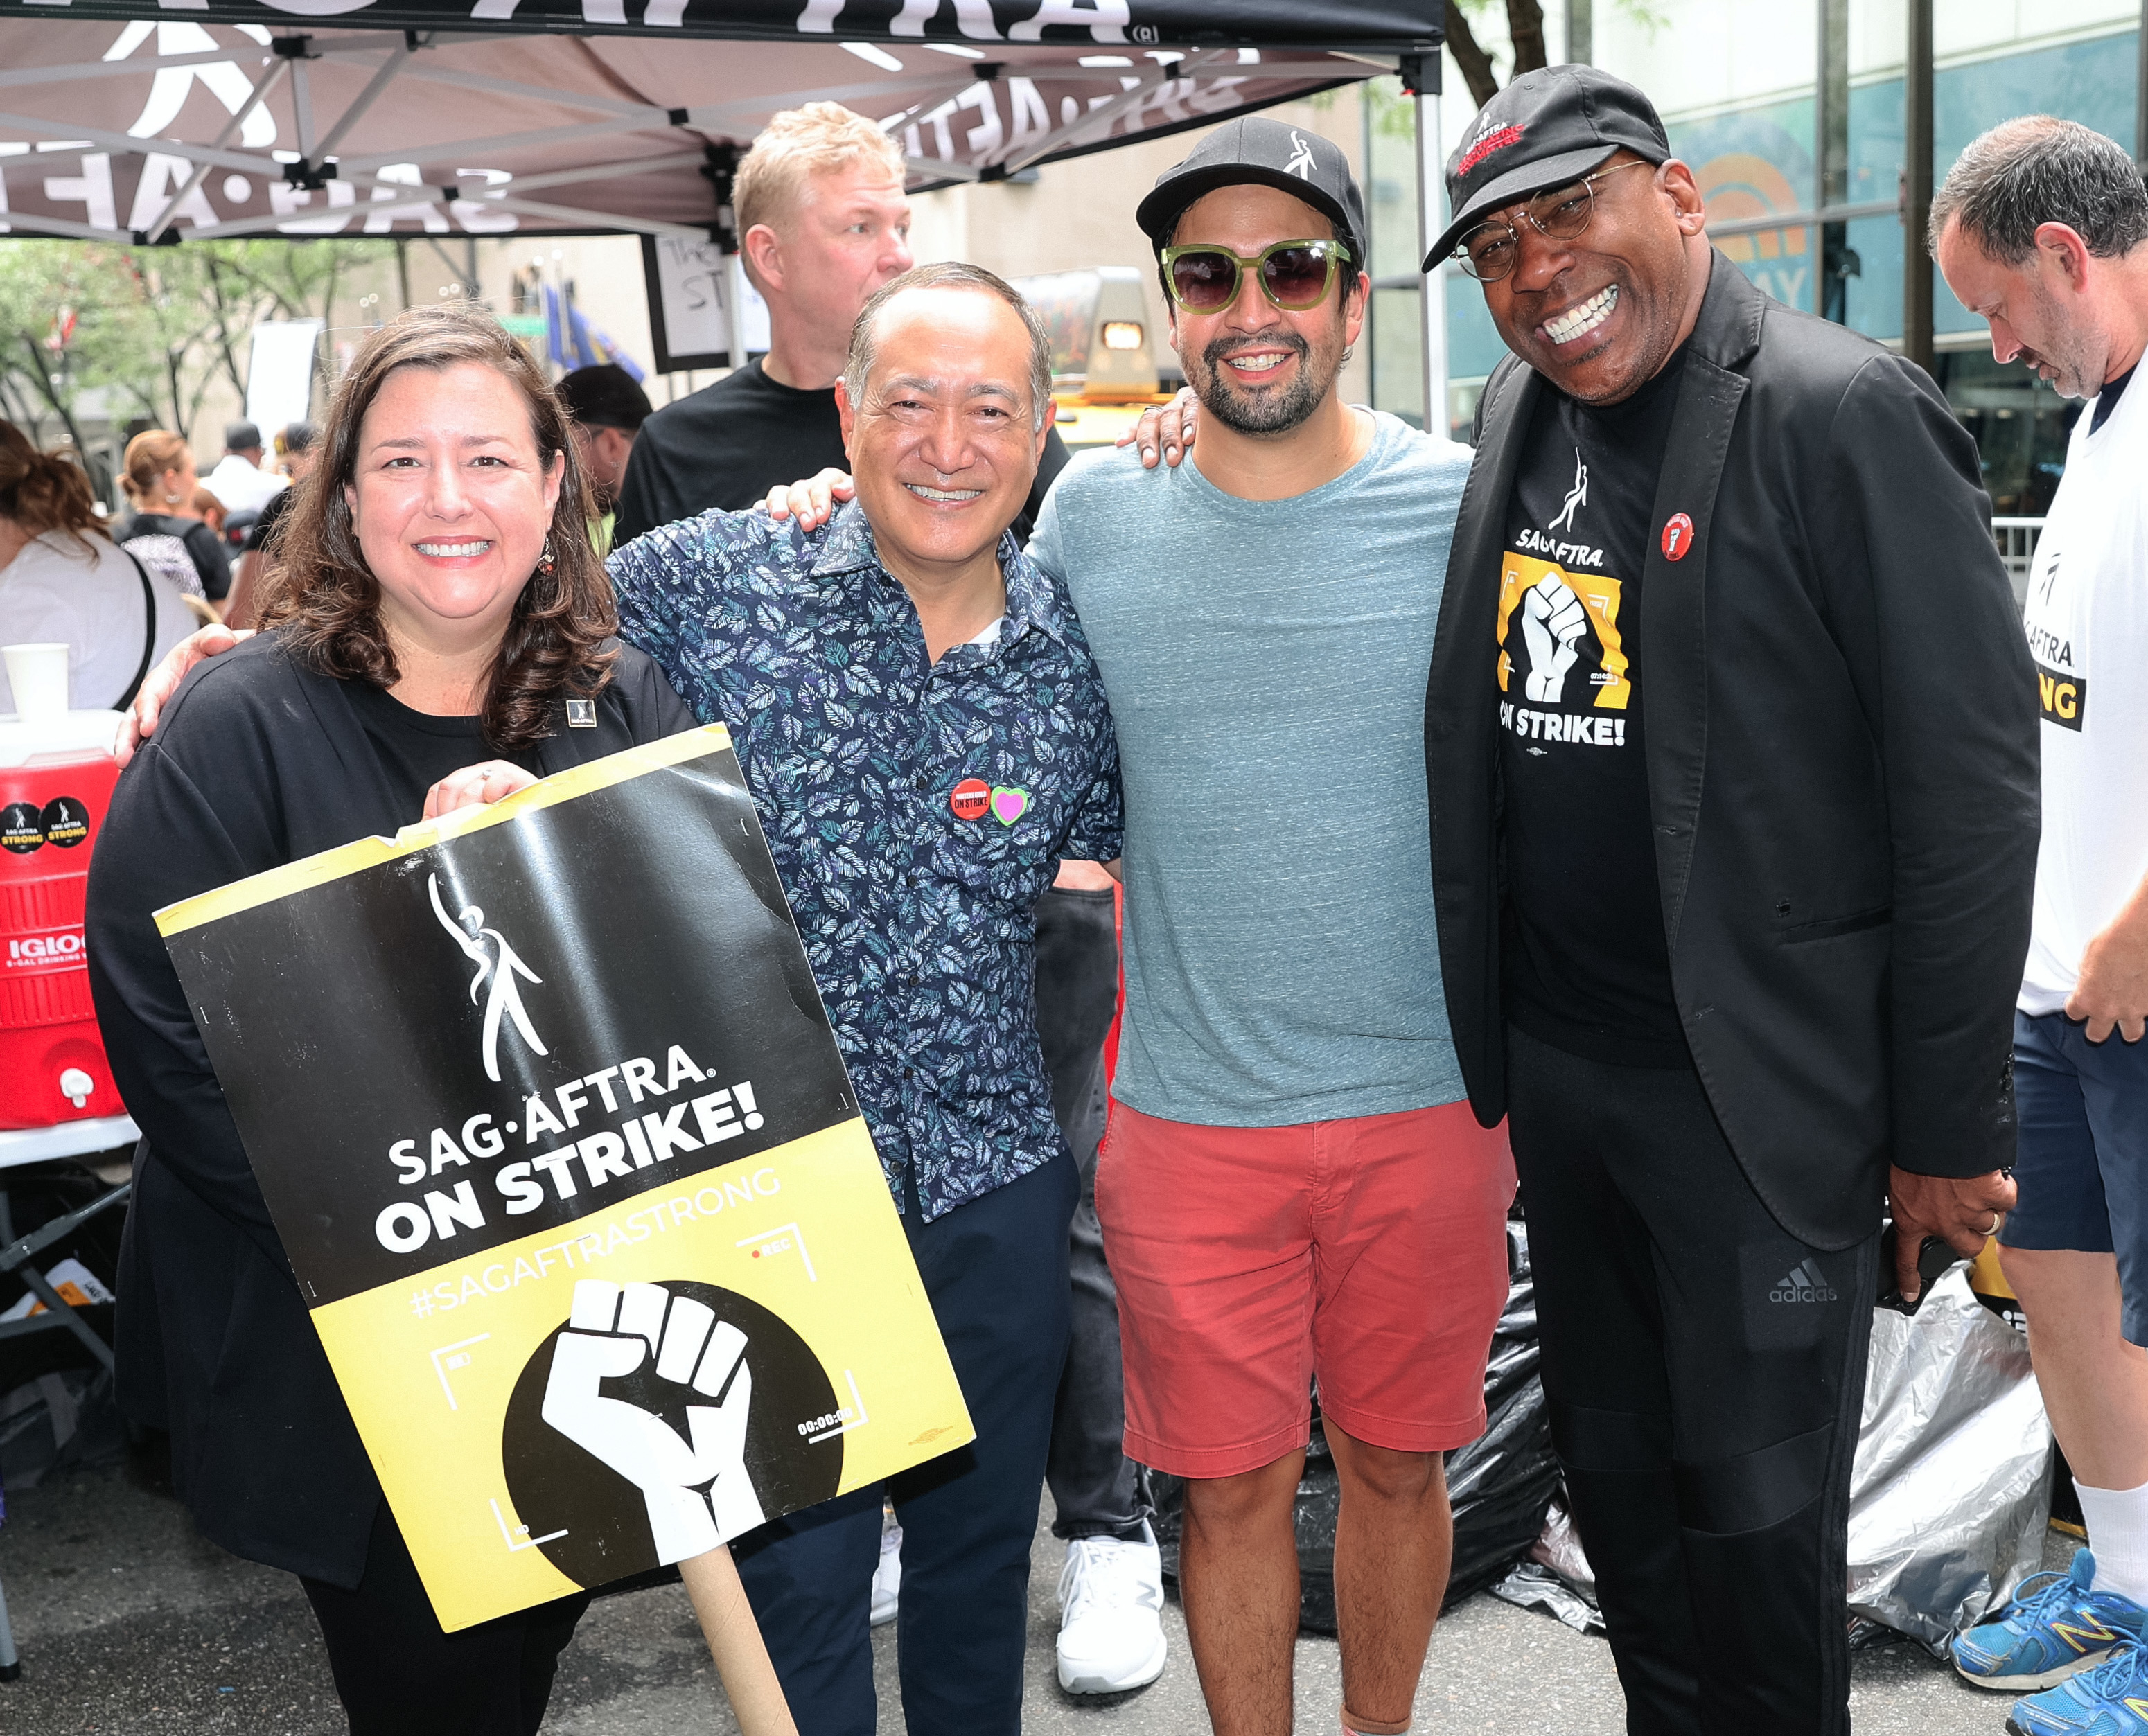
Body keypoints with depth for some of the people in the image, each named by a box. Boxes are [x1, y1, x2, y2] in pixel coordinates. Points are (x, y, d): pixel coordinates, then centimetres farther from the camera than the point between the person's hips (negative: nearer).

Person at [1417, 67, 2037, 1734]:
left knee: (1755, 1515, 7)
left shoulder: (1842, 413, -13)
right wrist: (1489, 1053, 13)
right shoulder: (1516, 419, 8)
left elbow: (1972, 786, -14)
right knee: (1614, 1483, 19)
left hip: (1764, 1095, -6)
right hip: (1551, 1074, 7)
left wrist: (1951, 1130, -13)